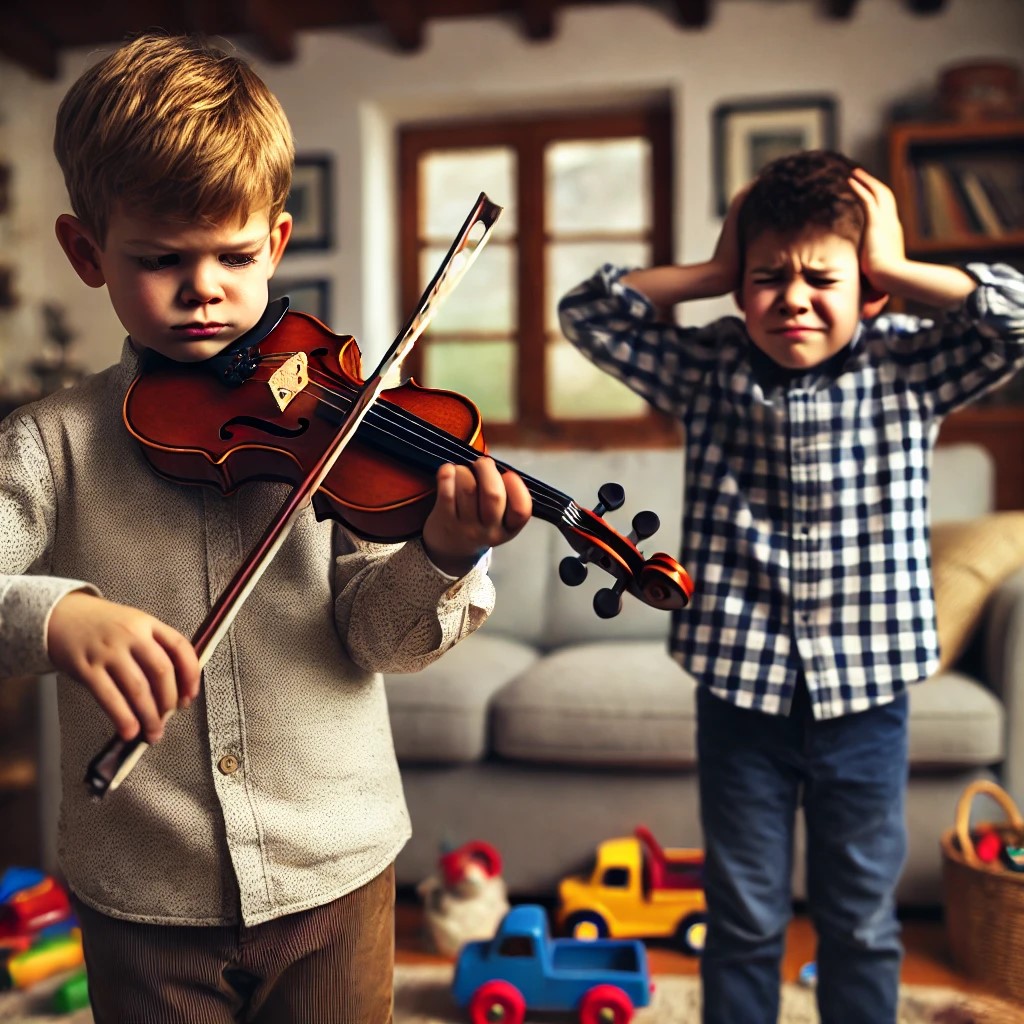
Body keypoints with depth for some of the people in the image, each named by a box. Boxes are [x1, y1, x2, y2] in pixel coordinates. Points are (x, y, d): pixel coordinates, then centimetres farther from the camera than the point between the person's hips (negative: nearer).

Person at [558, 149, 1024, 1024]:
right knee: (743, 922, 17)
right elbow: (586, 313, -5)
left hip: (866, 696, 0)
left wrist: (896, 269, -12)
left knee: (862, 924, 19)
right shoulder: (707, 371, -2)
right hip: (740, 691, 0)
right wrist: (712, 271, -7)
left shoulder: (910, 370, -3)